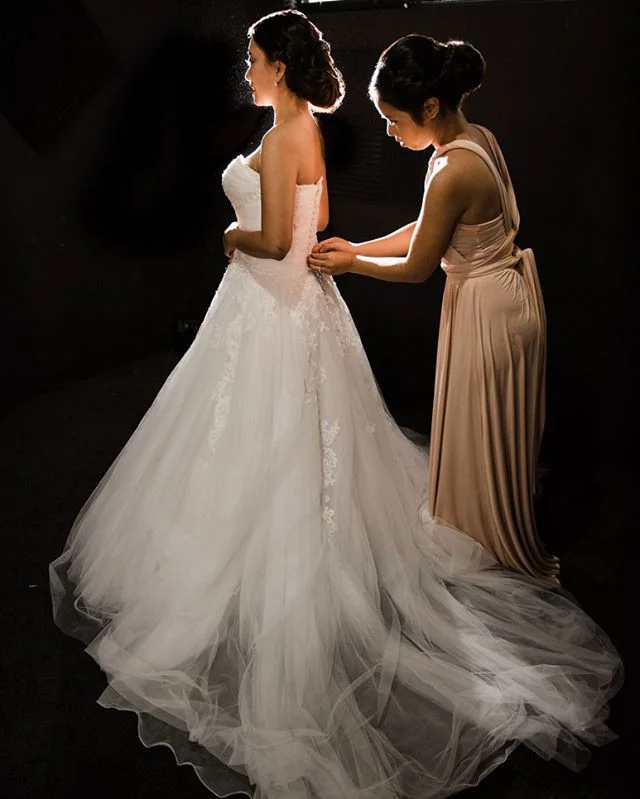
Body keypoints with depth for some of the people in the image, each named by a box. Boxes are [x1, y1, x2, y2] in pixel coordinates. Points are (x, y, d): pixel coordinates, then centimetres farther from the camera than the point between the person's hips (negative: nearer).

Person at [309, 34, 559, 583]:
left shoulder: (451, 174, -29)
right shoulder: (479, 138, 0)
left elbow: (416, 268, -18)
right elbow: (427, 230, 8)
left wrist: (351, 264, -2)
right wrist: (357, 248, 6)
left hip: (485, 310, -9)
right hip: (511, 292, 10)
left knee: (480, 443, 12)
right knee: (500, 436, 24)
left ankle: (508, 562, 36)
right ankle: (517, 551, 47)